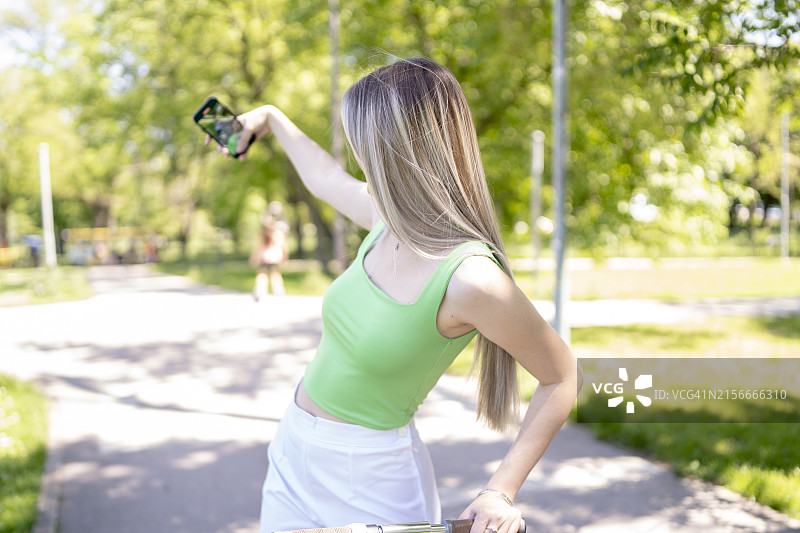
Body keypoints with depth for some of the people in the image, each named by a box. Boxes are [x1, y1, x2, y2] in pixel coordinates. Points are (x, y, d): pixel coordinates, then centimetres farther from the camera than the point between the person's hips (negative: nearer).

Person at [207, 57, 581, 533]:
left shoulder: (471, 278, -27)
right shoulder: (389, 217, -5)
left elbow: (564, 379, -16)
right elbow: (325, 178, 18)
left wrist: (502, 492, -20)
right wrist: (271, 118, 32)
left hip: (369, 482, -7)